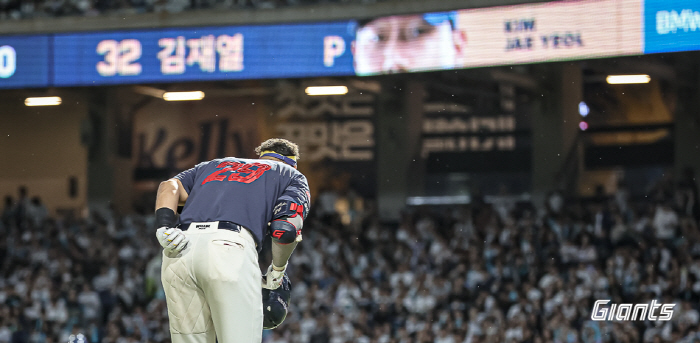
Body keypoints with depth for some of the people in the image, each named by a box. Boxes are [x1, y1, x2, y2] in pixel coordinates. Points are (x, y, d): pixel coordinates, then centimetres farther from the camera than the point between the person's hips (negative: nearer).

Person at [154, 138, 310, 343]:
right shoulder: (292, 176, 25)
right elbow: (286, 229, 5)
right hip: (230, 249, -4)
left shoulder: (214, 165, 37)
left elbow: (171, 187, 17)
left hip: (178, 253, 4)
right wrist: (277, 273, 21)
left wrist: (164, 227, 1)